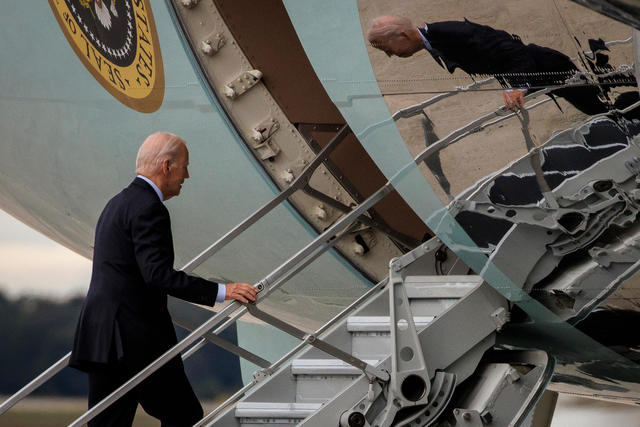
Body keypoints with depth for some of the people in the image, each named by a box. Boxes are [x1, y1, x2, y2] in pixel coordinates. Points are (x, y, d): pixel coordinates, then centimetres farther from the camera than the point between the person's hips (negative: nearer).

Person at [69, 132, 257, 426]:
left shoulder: (118, 203, 20)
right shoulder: (148, 208, -12)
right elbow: (158, 274, -22)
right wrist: (221, 291, -22)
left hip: (100, 337, 10)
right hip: (136, 339, -10)